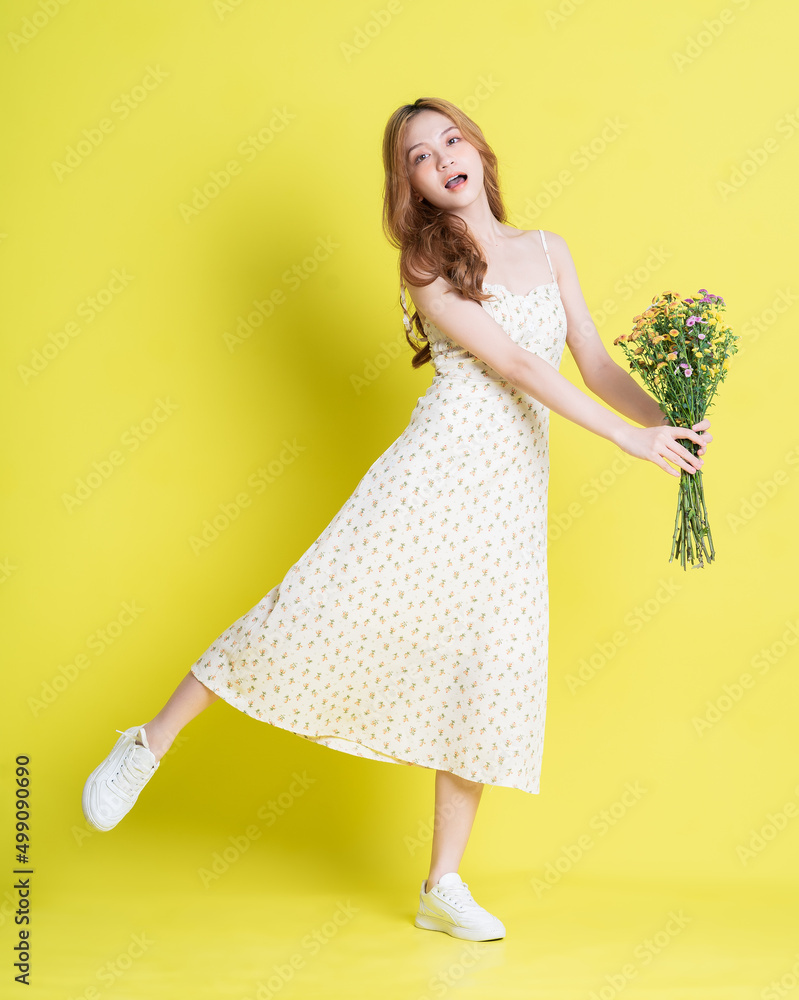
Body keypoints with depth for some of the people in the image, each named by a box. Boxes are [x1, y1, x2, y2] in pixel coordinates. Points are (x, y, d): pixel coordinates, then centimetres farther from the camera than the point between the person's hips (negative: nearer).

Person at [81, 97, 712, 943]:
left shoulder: (549, 249, 13)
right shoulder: (427, 268, -3)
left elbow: (595, 363, 11)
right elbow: (515, 365, -12)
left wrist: (671, 421, -8)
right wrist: (632, 439, -16)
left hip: (514, 493, 5)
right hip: (435, 470, -4)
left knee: (489, 676, 2)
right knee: (313, 613, -8)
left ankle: (444, 888, 14)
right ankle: (149, 745, 14)